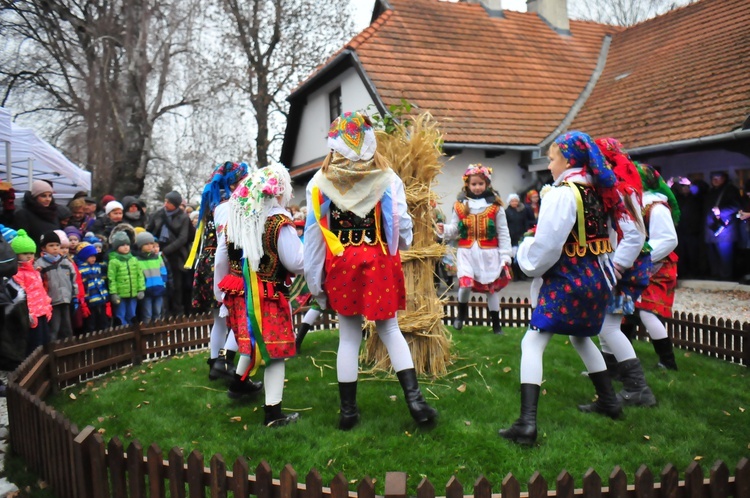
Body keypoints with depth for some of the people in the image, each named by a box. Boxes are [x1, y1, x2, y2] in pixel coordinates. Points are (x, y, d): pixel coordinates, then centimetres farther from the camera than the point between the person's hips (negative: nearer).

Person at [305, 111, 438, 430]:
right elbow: (402, 225, -2)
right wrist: (400, 245, 21)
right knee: (389, 330, 12)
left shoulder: (320, 182, 0)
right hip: (380, 261, 0)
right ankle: (414, 398, 5)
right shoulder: (387, 178, -2)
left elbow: (313, 234, -1)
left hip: (341, 264, 0)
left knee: (349, 336, 9)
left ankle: (348, 410, 17)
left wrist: (315, 280, 6)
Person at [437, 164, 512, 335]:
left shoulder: (495, 205, -2)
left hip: (489, 253, 0)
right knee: (465, 284, -16)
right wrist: (444, 230, -16)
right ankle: (462, 312, 14)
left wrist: (505, 256, -2)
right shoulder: (460, 205, 1)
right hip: (467, 252, 0)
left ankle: (496, 324, 23)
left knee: (492, 288, 9)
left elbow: (503, 233, 1)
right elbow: (455, 229, 6)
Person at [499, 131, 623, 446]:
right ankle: (609, 401, 37)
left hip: (566, 280, -8)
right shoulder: (598, 193, 7)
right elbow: (606, 236, 14)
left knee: (532, 344, -7)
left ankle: (527, 423, -14)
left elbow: (546, 245, -17)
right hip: (596, 278, 8)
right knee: (581, 337, 28)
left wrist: (528, 262, -1)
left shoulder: (561, 194, -15)